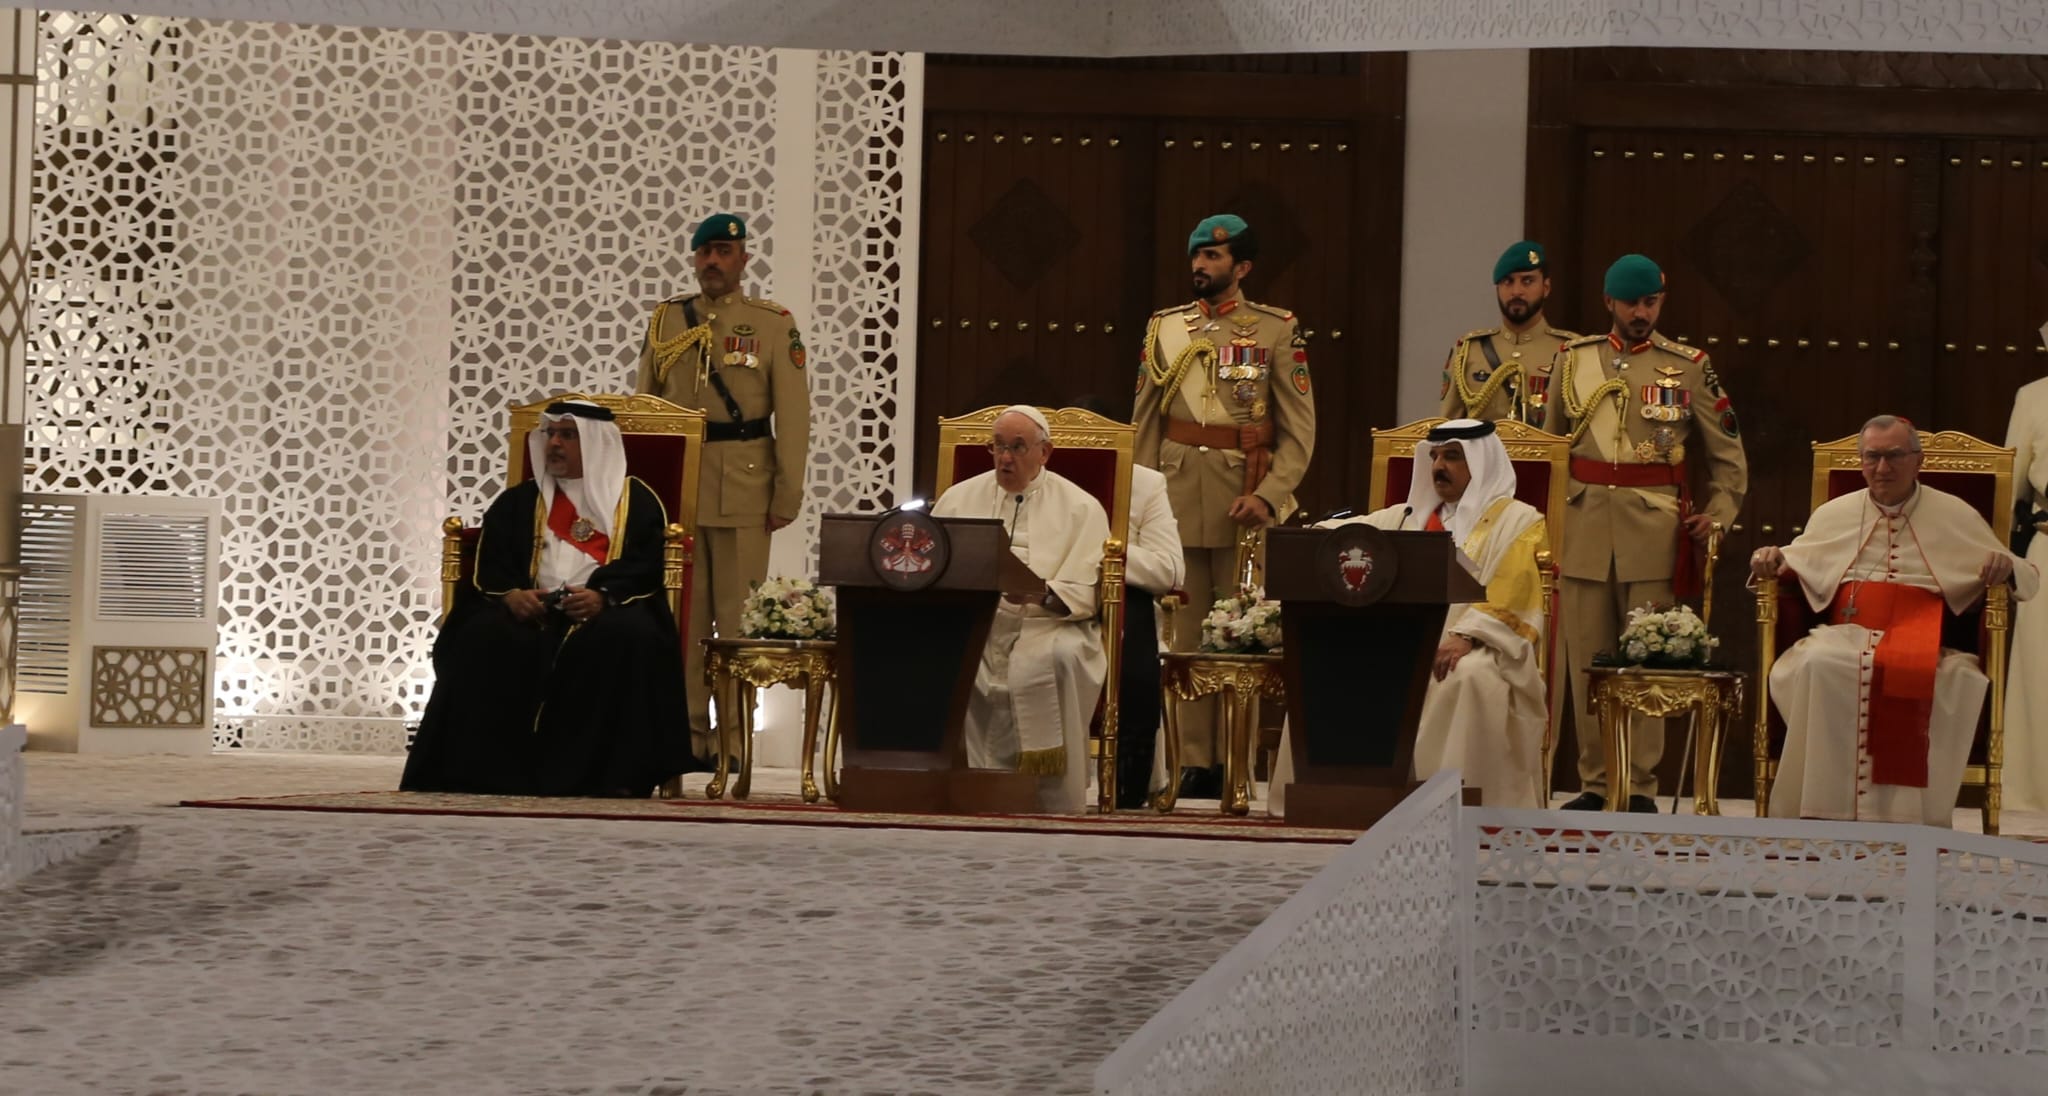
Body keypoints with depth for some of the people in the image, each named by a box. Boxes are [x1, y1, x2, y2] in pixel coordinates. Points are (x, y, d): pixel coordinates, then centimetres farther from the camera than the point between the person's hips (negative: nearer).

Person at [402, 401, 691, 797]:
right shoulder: (518, 501, 22)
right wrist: (511, 594, -12)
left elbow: (648, 565, -2)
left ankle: (613, 775, -34)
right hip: (532, 612, 3)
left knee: (626, 637, -37)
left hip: (605, 612, -2)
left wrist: (603, 597, -21)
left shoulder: (636, 501, 13)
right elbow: (489, 563, 11)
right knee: (485, 638, -30)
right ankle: (487, 771, -28)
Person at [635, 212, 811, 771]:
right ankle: (687, 731, 7)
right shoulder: (666, 320, 11)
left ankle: (733, 735, 2)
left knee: (737, 618, -2)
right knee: (682, 615, 2)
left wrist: (787, 496, -6)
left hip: (743, 493, -3)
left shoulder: (774, 324, 2)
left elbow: (792, 416, -1)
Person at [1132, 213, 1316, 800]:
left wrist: (1268, 496, -15)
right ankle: (1193, 761, 5)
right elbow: (1146, 424, 13)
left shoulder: (1277, 331, 1)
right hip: (1177, 499, 3)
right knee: (1184, 635, 2)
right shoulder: (1164, 328, 12)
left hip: (1244, 502, -3)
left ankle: (1235, 761, 3)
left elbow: (1300, 431, -2)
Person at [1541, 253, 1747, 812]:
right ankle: (1594, 783, 10)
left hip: (1654, 531, -2)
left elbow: (1728, 453, 10)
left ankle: (1640, 786, 3)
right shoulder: (1573, 360, 10)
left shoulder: (1688, 367, 5)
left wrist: (1718, 512, -1)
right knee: (1586, 660, 3)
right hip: (1583, 528, 2)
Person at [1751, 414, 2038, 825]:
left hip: (1922, 641, -1)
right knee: (1818, 665, -36)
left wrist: (2006, 568, -5)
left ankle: (1909, 811, -33)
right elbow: (1795, 560, 34)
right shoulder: (1834, 515, 21)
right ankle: (1827, 809, -33)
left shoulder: (1956, 516, 16)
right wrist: (1771, 557, 10)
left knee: (1914, 673, -40)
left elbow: (2028, 577, 19)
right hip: (1847, 636, 1)